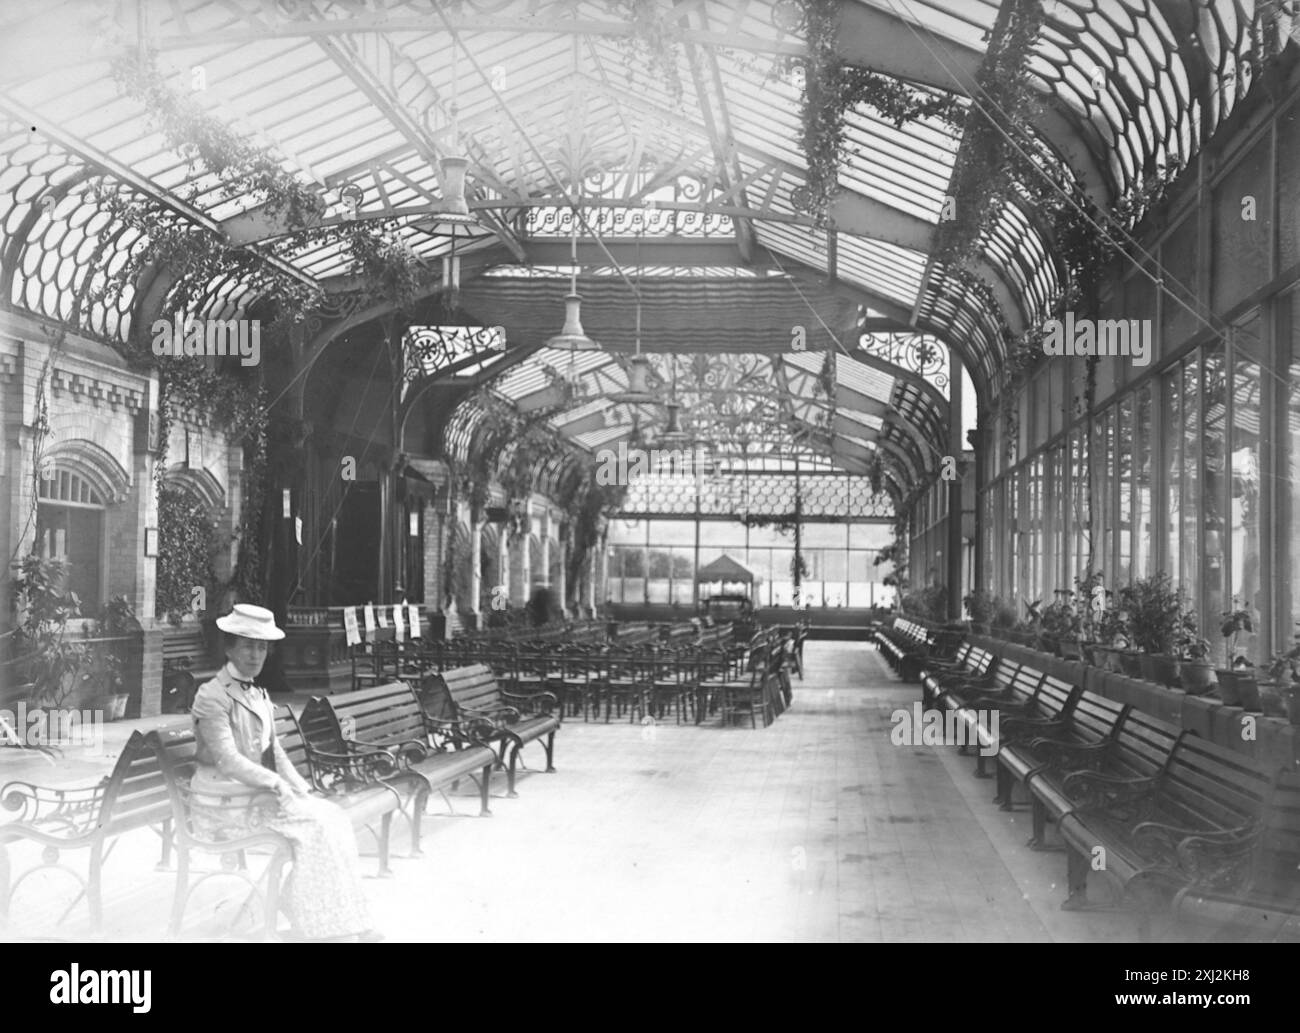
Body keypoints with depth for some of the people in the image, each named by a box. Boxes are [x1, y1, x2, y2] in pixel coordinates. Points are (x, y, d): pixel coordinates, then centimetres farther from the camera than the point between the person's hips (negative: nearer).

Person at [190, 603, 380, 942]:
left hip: (257, 794, 8)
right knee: (316, 824, -21)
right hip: (226, 805, -8)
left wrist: (301, 789, 1)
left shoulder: (258, 695, 14)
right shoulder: (213, 697, -13)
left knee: (334, 818, -11)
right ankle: (328, 927, -14)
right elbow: (227, 760, -21)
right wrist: (277, 785, -23)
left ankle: (343, 925, -15)